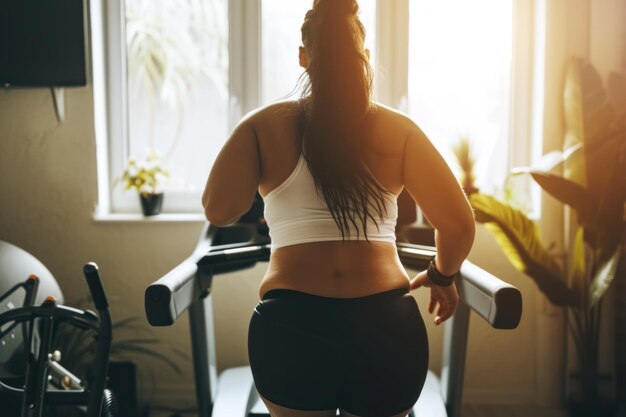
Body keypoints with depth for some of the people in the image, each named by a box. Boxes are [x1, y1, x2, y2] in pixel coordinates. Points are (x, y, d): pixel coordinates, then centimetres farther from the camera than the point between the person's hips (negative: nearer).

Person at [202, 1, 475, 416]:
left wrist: (248, 140, 14)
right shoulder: (398, 129, 4)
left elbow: (218, 209, -5)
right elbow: (458, 224, 0)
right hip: (386, 326, 1)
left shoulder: (264, 125, 3)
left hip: (291, 326, 0)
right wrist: (442, 276, 20)